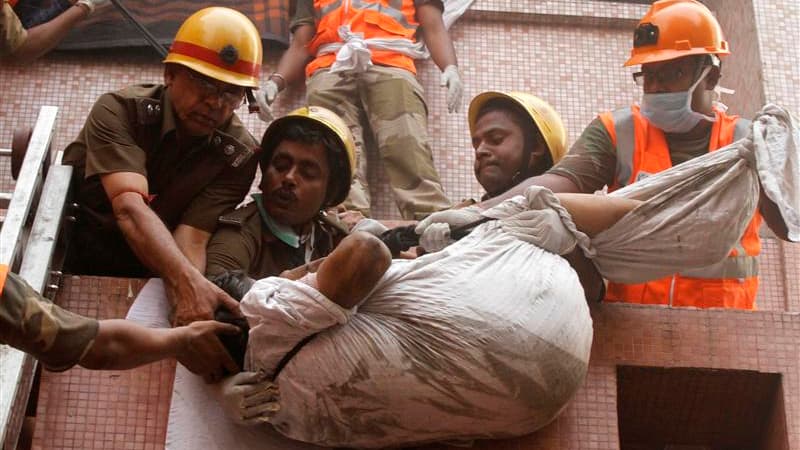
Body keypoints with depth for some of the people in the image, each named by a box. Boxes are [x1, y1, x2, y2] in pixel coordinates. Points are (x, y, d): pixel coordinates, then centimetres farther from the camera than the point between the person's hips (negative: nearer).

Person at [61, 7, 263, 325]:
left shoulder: (239, 155, -7)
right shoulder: (119, 111, -14)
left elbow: (191, 238, -18)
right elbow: (130, 209, -29)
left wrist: (187, 297, -40)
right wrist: (187, 282, -46)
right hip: (69, 266, 0)